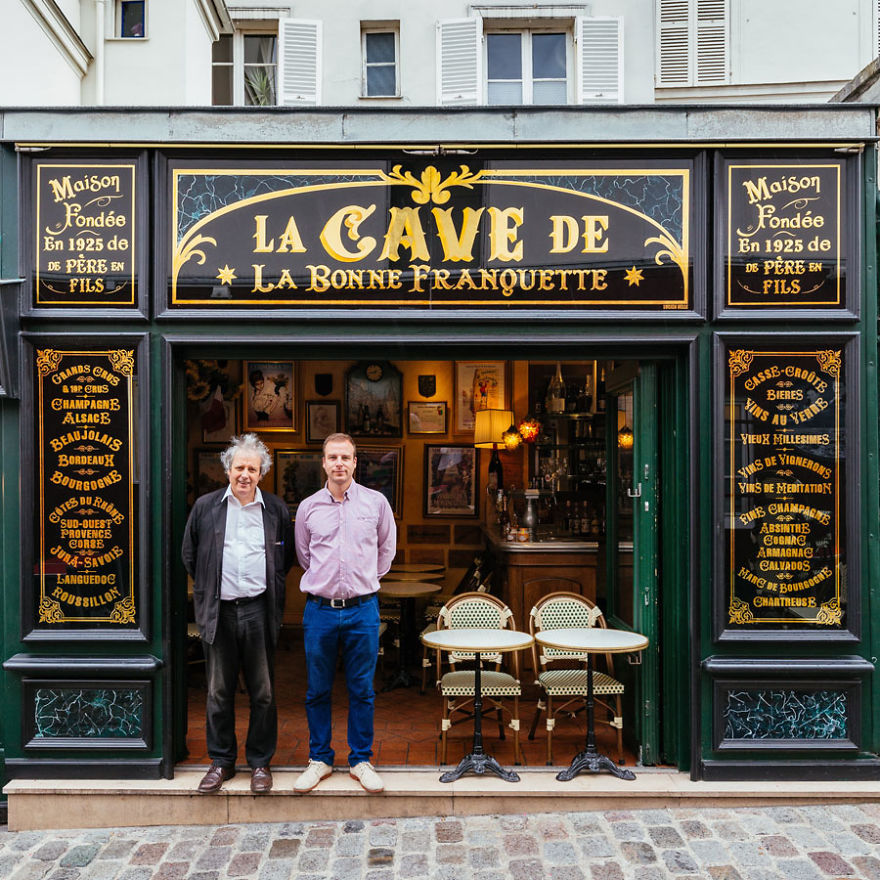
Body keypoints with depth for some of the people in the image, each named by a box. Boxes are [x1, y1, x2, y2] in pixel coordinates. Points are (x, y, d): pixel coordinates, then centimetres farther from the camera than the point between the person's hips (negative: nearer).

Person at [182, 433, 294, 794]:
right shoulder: (205, 507, 4)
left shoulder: (276, 510, 4)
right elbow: (190, 555, 12)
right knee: (218, 692, 10)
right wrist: (209, 587, 10)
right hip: (219, 611, 1)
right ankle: (221, 761, 25)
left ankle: (260, 762, 21)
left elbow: (288, 556, 13)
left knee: (263, 693, 6)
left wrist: (271, 586, 8)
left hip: (259, 611, 0)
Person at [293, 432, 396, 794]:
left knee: (362, 690, 8)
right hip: (320, 609, 1)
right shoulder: (308, 507, 2)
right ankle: (319, 759, 25)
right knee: (317, 690, 9)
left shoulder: (376, 502, 0)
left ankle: (360, 760, 22)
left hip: (362, 609, -1)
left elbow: (387, 548, 14)